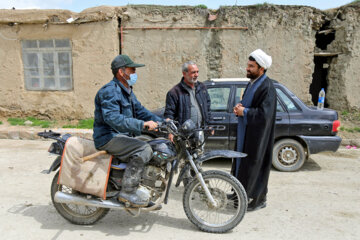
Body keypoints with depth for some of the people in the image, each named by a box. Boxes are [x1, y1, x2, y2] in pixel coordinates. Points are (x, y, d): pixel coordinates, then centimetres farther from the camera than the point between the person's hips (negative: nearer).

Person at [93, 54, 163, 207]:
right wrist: (142, 124, -37)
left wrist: (161, 122, 4)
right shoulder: (110, 91, -15)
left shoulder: (127, 91, 17)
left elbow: (140, 110, 18)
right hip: (109, 138, -10)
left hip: (124, 136, 10)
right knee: (144, 149, -26)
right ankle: (127, 191, -18)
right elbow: (113, 118, -29)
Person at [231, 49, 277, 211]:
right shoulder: (252, 83, 10)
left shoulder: (267, 88, -19)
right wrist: (239, 107, -1)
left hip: (257, 135, -9)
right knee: (242, 161, 17)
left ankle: (260, 199, 18)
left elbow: (264, 114, -26)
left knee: (255, 164, 1)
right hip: (245, 132, 9)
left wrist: (244, 112, -17)